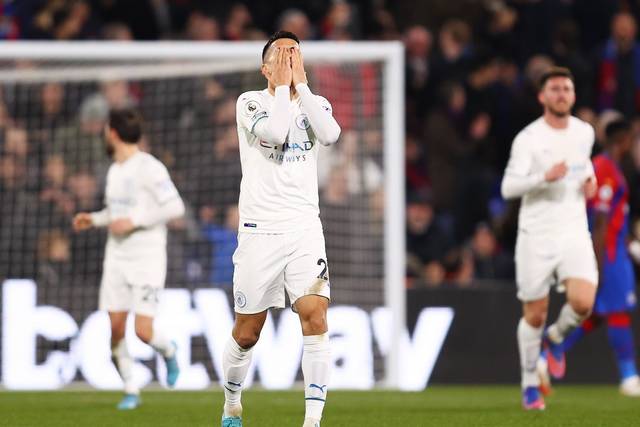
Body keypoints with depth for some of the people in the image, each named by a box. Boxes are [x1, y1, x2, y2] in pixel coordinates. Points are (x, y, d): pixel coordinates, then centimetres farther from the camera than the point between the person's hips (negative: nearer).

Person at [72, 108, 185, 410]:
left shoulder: (149, 168, -13)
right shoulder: (114, 170, 13)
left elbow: (175, 207, -19)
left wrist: (133, 222, -20)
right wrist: (94, 219, 10)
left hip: (148, 258, -7)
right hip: (117, 257, 7)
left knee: (143, 331, -13)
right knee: (116, 328, -1)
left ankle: (168, 351, 20)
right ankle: (130, 390, 12)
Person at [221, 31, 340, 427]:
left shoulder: (316, 103, 10)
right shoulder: (250, 102, 0)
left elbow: (330, 134, -13)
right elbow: (273, 133, -21)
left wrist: (300, 82, -9)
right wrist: (283, 85, -10)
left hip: (305, 230, 2)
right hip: (259, 231, -2)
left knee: (316, 316, -17)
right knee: (247, 333, 5)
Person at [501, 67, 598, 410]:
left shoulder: (584, 132, 7)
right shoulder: (528, 139, -9)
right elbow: (508, 187, -16)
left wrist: (590, 179, 8)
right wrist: (545, 177, -30)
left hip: (574, 233, 3)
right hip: (535, 236, -3)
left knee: (583, 302, -18)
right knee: (535, 315, 3)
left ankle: (556, 337, 15)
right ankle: (530, 384, 21)